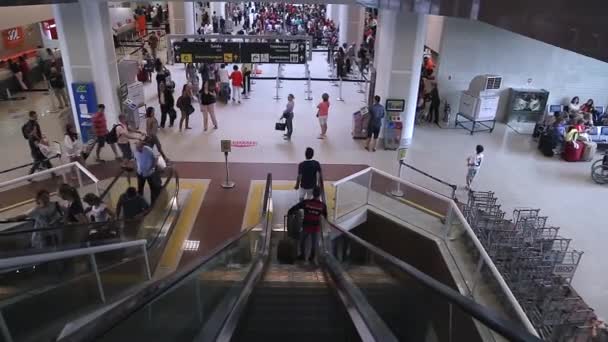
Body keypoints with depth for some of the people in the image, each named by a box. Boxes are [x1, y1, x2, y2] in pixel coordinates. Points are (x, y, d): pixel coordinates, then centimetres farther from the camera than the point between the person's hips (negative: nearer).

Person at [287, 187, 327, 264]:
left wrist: (289, 213, 9)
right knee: (314, 243, 17)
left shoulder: (306, 202, -15)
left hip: (306, 226, -1)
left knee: (302, 241, 20)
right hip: (316, 227, 1)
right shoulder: (322, 205, -9)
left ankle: (302, 255, 33)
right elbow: (325, 216, 8)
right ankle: (312, 258, 27)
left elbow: (294, 208, -9)